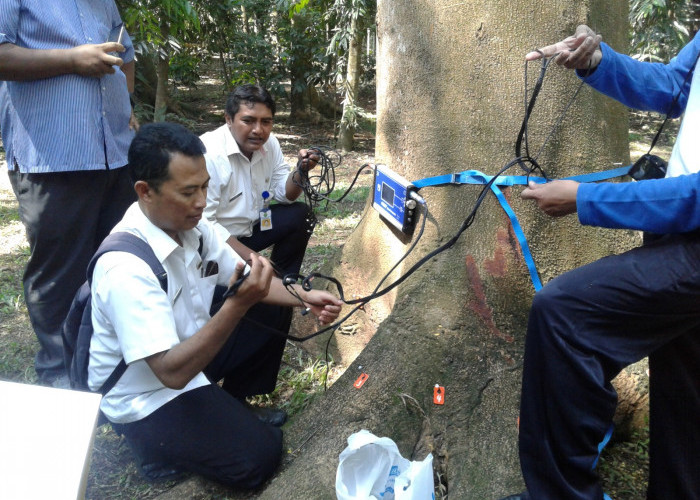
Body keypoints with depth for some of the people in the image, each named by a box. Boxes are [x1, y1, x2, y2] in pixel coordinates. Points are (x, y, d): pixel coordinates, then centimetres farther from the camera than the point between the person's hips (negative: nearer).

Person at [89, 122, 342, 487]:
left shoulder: (191, 224, -9)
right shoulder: (125, 267, -33)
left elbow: (244, 278, 2)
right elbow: (172, 372, -34)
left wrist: (303, 297, -14)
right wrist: (237, 305, -42)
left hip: (188, 346, 8)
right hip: (145, 396, -8)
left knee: (274, 311, 6)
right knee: (259, 455, -15)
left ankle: (235, 408, 19)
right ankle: (159, 446, 7)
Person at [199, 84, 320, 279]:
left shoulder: (269, 142, -4)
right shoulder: (209, 154, -28)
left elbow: (284, 194, 6)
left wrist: (301, 171, -15)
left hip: (250, 227, 8)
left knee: (300, 215, -2)